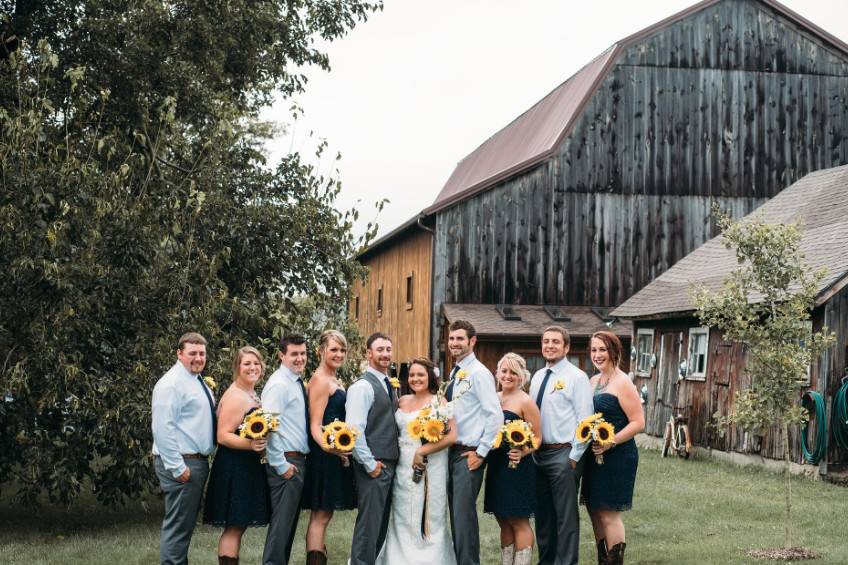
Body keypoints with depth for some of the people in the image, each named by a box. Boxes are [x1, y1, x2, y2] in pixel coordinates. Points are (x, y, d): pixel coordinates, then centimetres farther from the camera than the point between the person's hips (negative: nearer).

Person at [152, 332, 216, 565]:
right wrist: (177, 467, -22)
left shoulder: (198, 382, 15)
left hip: (198, 461, 10)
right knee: (178, 526, -7)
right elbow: (163, 428, -21)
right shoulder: (172, 383, -14)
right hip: (182, 464, -10)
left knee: (186, 524, 15)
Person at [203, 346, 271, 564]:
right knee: (234, 527, -6)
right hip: (235, 468, -10)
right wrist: (249, 444, -33)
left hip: (248, 468, 10)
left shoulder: (252, 394, 14)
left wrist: (260, 442, 9)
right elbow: (223, 436, -21)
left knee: (238, 526, 11)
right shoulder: (235, 397, -15)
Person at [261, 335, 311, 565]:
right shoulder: (279, 384, -15)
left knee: (289, 521, 15)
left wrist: (294, 463, 13)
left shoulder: (297, 383, 14)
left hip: (298, 461, 9)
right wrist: (281, 465, -20)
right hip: (286, 463, -9)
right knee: (282, 522, -5)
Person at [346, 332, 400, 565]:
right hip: (373, 465, -9)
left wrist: (390, 461, 13)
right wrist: (370, 464, -18)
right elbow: (354, 429, -20)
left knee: (382, 520, 15)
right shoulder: (362, 386, -14)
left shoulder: (389, 385, 15)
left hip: (390, 462, 9)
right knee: (369, 521, -6)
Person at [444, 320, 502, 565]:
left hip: (469, 454, -8)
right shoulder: (454, 374, 14)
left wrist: (481, 453, -16)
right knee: (455, 514, 12)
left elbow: (495, 416, -18)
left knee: (464, 514, -9)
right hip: (452, 452, 8)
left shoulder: (479, 373, -11)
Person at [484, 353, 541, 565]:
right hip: (496, 466, 7)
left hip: (517, 467, -7)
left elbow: (537, 439, -9)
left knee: (519, 522, -3)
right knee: (503, 521, 12)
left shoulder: (525, 401, -8)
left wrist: (522, 453, -25)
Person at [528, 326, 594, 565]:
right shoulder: (537, 377, 14)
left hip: (563, 454, -7)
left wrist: (574, 457, -15)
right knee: (542, 514, 15)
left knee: (566, 516, -3)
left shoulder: (576, 377, -8)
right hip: (538, 454, 7)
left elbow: (585, 420, -12)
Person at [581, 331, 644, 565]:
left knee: (608, 514, -7)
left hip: (617, 456, -8)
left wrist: (611, 442, -22)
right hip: (594, 455, 8)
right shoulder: (593, 381, 13)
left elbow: (638, 422, -14)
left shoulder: (623, 383, -11)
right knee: (595, 512, 11)